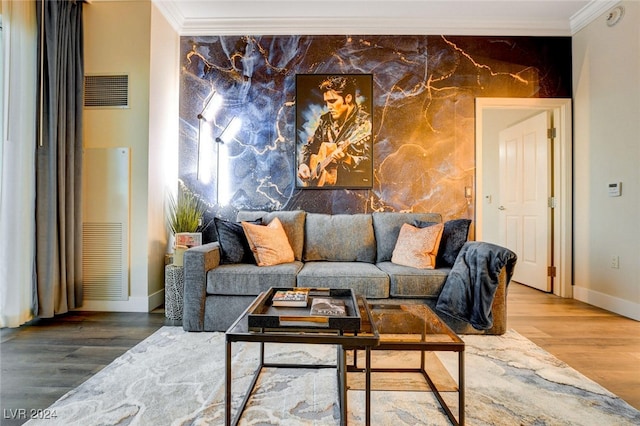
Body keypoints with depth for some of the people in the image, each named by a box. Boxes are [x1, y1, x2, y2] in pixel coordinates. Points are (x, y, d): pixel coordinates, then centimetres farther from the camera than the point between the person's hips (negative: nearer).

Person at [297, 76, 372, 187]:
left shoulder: (365, 122, -8)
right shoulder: (325, 120, 10)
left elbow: (369, 162, -14)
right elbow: (308, 147, 20)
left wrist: (347, 159, -31)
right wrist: (303, 164, 3)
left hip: (354, 183, -4)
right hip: (321, 181, 5)